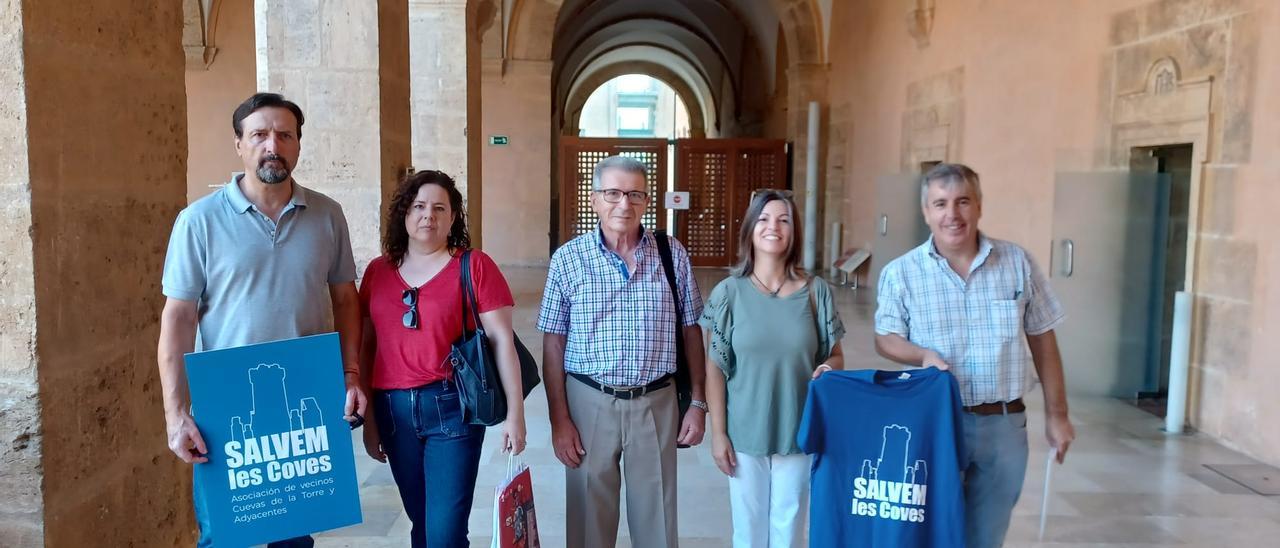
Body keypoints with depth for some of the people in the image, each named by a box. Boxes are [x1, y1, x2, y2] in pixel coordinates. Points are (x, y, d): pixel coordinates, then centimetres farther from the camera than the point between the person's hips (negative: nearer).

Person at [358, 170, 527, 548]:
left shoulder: (474, 266, -4)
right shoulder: (378, 271, 7)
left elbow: (502, 339, -6)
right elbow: (367, 347, 12)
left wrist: (515, 413, -9)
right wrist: (368, 418, 13)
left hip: (452, 407, -4)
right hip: (393, 410, 4)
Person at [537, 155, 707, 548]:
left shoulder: (673, 254, 0)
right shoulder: (568, 259, -4)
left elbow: (691, 331, 5)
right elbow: (553, 344, -2)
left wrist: (698, 403, 3)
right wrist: (558, 419, -4)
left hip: (656, 402, 1)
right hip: (590, 401, -1)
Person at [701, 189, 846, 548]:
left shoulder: (816, 291, -3)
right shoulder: (729, 293, -6)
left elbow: (836, 356, 5)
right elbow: (715, 368, -3)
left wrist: (828, 369, -19)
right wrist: (718, 432, -5)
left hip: (799, 432, 1)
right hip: (745, 433, -1)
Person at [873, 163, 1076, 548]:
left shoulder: (1017, 263, 1)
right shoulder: (901, 273, -5)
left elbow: (1042, 339, 7)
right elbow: (885, 339, 1)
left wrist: (1056, 413, 8)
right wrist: (922, 354, -20)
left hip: (1004, 424, 2)